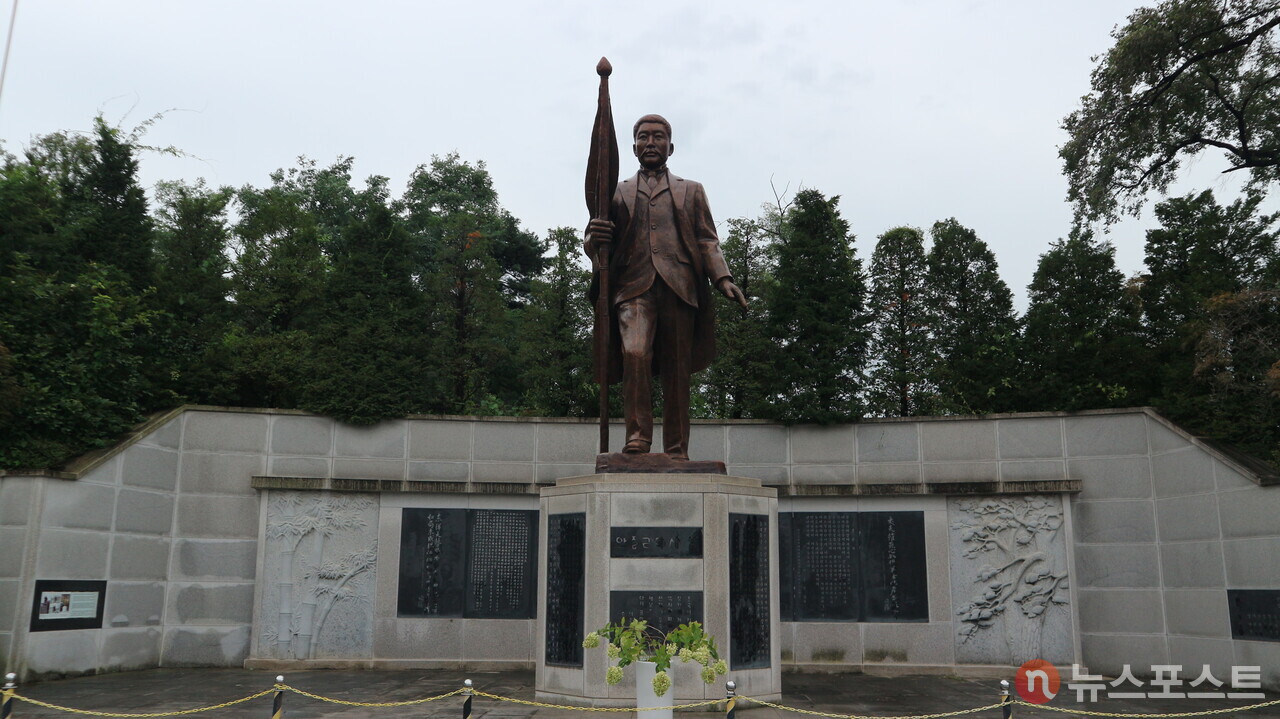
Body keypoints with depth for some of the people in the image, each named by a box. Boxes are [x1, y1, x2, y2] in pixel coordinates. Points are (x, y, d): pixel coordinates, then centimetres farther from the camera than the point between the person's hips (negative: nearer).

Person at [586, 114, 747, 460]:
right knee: (635, 354, -25)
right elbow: (597, 249, 17)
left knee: (677, 370, -3)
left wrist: (722, 278, -5)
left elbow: (707, 241, 14)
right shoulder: (617, 192, 24)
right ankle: (637, 435, -18)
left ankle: (677, 451, 0)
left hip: (678, 287, 1)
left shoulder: (691, 192, 24)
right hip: (634, 287, 0)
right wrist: (594, 238, -9)